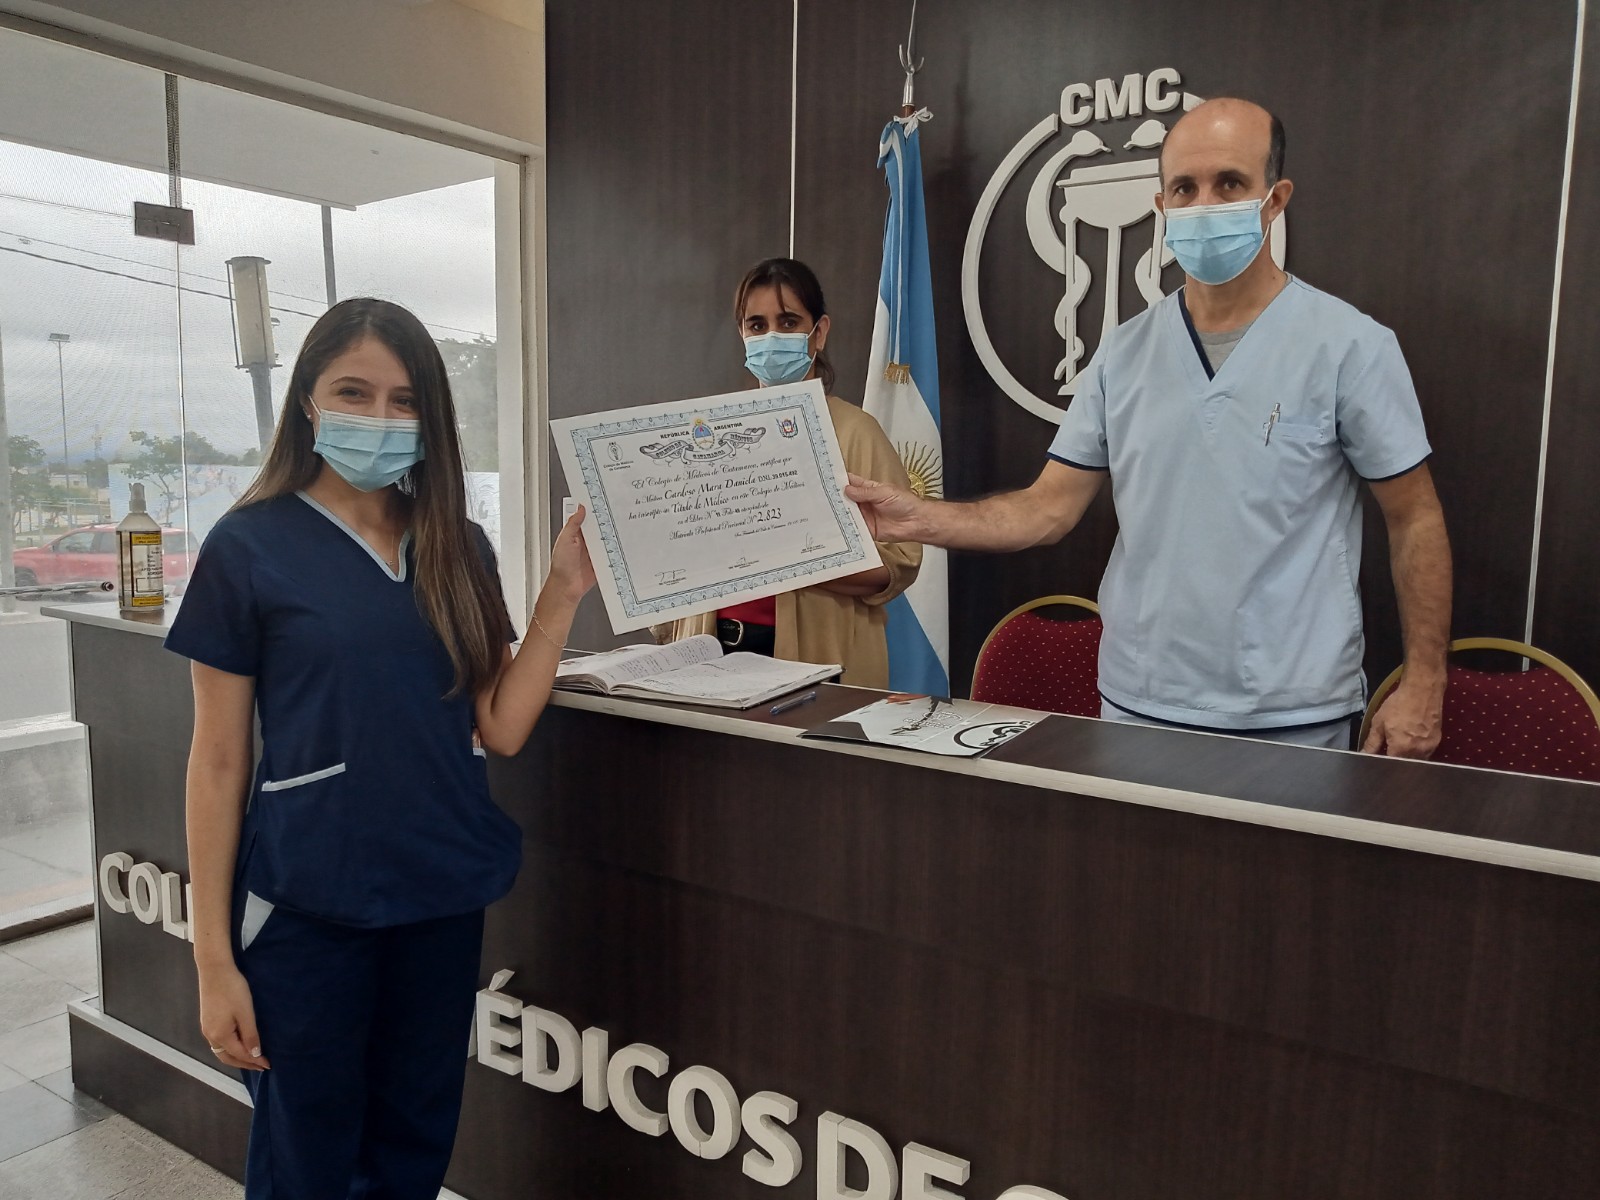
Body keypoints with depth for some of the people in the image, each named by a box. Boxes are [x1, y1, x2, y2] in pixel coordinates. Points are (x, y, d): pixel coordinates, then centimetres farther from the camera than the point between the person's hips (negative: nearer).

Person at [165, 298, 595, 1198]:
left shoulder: (459, 547, 4)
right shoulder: (251, 547, -7)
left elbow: (501, 728, -1)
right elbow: (219, 762, -4)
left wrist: (565, 592, -8)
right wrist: (215, 958, -5)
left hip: (443, 896, 4)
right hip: (307, 909, -3)